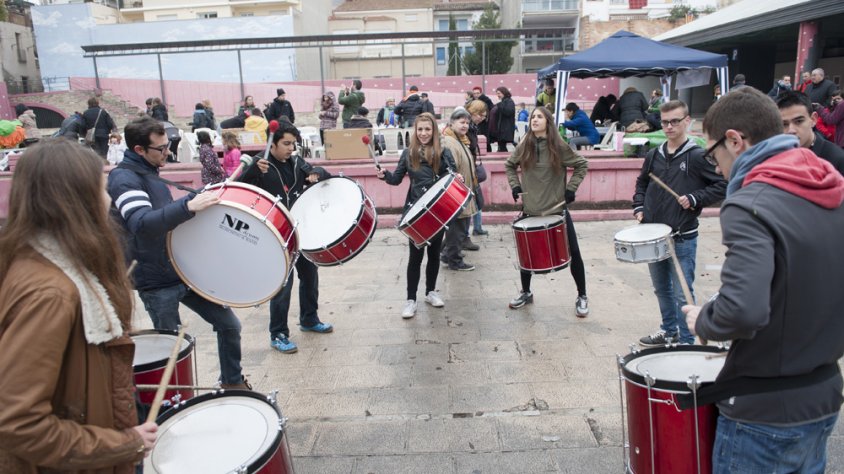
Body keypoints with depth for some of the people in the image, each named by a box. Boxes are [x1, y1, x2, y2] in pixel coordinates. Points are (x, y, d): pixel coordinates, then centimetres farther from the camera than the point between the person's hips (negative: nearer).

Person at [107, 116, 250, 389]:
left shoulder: (149, 173, 12)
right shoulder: (123, 178, -16)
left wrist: (202, 195, 15)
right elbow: (142, 224, -33)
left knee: (229, 325, 9)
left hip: (185, 270, 8)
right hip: (157, 283, -8)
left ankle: (232, 382, 28)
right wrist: (189, 207, -42)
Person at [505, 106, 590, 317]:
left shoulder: (559, 147, -8)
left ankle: (582, 297, 17)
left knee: (573, 252, 1)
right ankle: (526, 292, 31)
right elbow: (509, 165, 16)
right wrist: (515, 187, 4)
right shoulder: (524, 146, 0)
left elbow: (582, 165, 0)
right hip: (530, 209, 3)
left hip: (557, 209, -2)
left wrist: (570, 189, -7)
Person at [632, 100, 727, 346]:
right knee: (661, 288, 18)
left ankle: (686, 342, 14)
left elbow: (722, 185, -8)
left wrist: (694, 199, -18)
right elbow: (642, 184, 22)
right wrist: (639, 207, 8)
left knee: (682, 293, -1)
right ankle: (669, 330, 36)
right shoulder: (653, 155, 8)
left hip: (682, 238, -6)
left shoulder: (698, 156, -8)